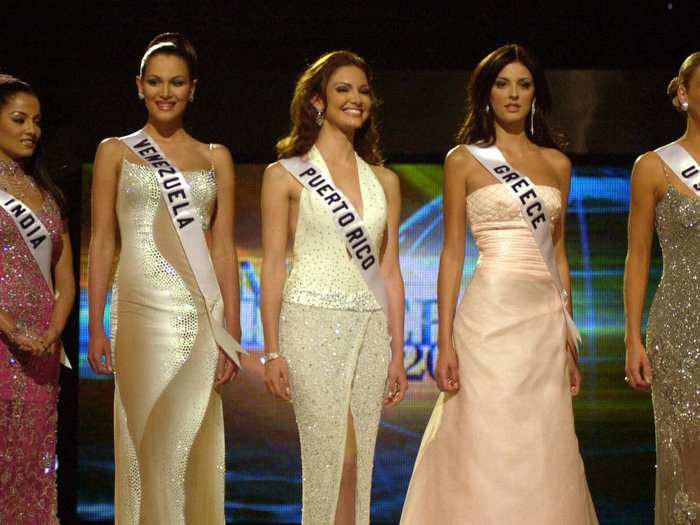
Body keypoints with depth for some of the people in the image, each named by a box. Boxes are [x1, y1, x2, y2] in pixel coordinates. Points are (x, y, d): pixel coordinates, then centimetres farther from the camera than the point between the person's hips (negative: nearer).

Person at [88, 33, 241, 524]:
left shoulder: (216, 157, 11)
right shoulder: (115, 152, 7)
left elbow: (225, 247, 8)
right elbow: (102, 242, 4)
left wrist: (231, 333, 1)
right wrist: (96, 327, -3)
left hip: (202, 312, 2)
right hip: (141, 310, -2)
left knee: (195, 445, 2)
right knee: (148, 442, 0)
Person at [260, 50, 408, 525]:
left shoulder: (384, 180, 13)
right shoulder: (286, 175, 2)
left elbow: (390, 271, 13)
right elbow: (273, 265, -1)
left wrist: (397, 353, 10)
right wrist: (272, 350, -7)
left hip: (370, 329, 4)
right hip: (313, 325, -4)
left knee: (359, 463, 4)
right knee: (334, 458, -8)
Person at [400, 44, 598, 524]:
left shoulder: (557, 163, 13)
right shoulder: (465, 160, 2)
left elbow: (558, 251, 16)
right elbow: (453, 252, 0)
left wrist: (570, 337, 12)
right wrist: (445, 342, -7)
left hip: (547, 318, 4)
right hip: (491, 316, -4)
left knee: (544, 454, 5)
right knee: (488, 450, -3)